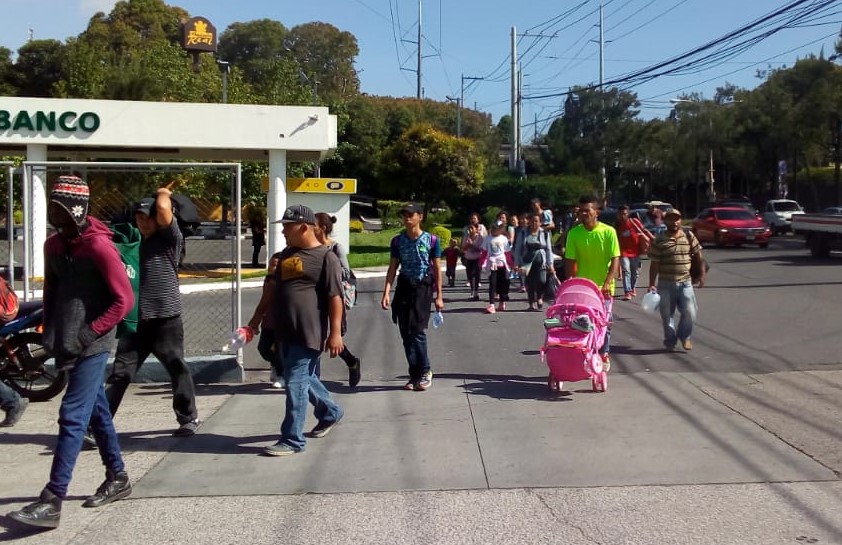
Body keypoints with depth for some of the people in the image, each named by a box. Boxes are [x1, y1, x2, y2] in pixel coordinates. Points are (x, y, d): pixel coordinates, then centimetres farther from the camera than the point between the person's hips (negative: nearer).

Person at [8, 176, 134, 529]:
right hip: (69, 345, 8)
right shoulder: (53, 245, 9)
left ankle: (52, 502, -9)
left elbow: (124, 300, -16)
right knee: (96, 412, 16)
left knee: (72, 417, -9)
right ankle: (117, 478, 29)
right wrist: (50, 333, 9)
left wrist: (87, 333, -17)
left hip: (91, 345, -8)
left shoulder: (99, 246, -14)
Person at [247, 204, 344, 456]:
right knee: (304, 379, 19)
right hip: (285, 332, 8)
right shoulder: (287, 254, 14)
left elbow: (335, 298, -14)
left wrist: (335, 333, -18)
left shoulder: (326, 257, -11)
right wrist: (257, 318, 21)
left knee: (296, 383, -6)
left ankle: (292, 440, 2)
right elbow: (273, 287, 21)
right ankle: (330, 412, 41)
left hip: (308, 333, -8)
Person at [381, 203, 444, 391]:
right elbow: (392, 268, 6)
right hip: (404, 287, 4)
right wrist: (386, 293, -4)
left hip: (423, 288, -4)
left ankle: (425, 371, 6)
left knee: (417, 331, -10)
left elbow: (437, 269, 0)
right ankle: (415, 374, 15)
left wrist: (439, 296, -2)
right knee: (406, 333, 4)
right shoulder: (397, 241, 5)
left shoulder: (431, 240, -4)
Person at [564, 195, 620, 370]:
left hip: (603, 287, -1)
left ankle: (604, 355, 23)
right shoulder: (574, 233, -5)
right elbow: (570, 262, -2)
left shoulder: (608, 231, -9)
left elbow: (615, 259, -9)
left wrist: (607, 282, -19)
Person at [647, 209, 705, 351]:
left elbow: (698, 256, 11)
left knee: (690, 312, -6)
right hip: (665, 284, -1)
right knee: (667, 315, 6)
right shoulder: (659, 240, -3)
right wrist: (652, 284, -7)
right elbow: (654, 264, -4)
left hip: (685, 282, 1)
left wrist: (702, 275, 9)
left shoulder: (689, 237, 4)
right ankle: (670, 341, 23)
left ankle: (684, 336, 20)